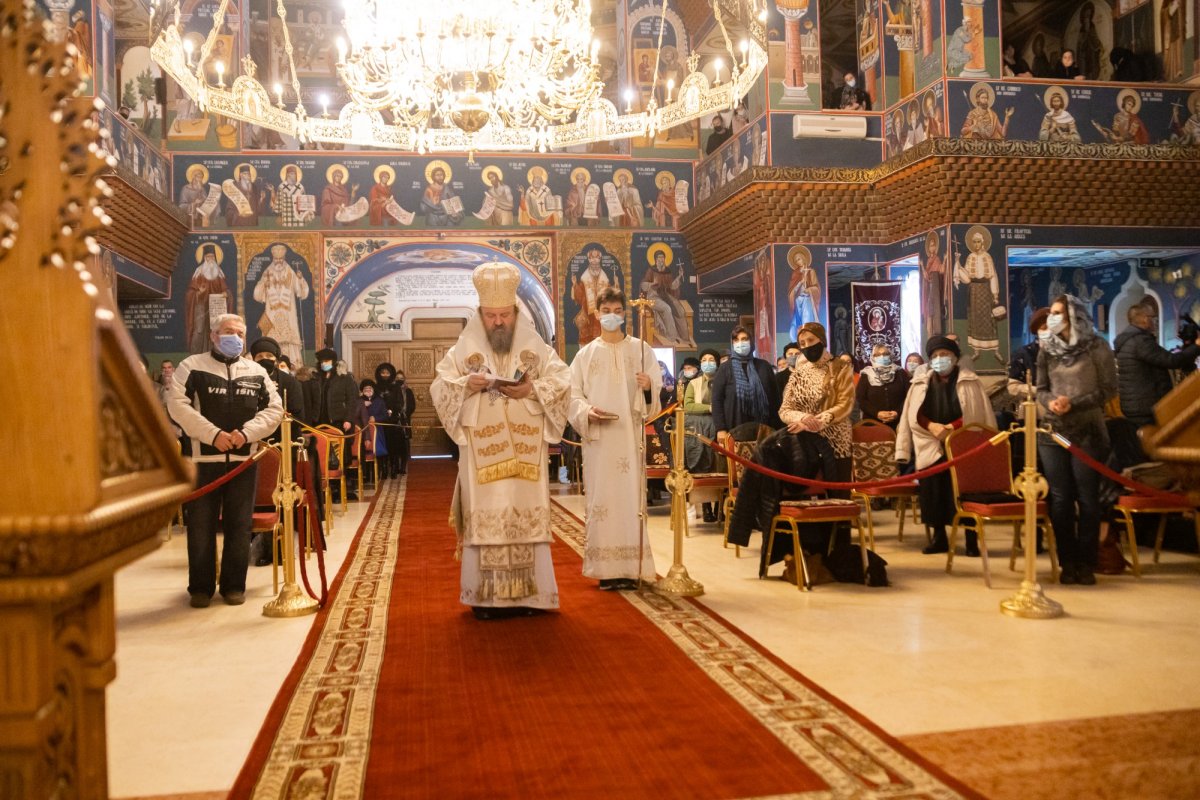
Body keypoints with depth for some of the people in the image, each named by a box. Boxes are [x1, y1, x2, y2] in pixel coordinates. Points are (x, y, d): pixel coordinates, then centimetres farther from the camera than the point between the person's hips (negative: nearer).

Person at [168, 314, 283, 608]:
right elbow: (178, 404, -8)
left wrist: (246, 432, -9)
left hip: (244, 458, 2)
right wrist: (213, 434, -16)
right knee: (201, 524, 3)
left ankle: (234, 585, 16)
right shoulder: (192, 366, 3)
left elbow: (274, 408, 7)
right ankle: (200, 587, 14)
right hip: (204, 457, -2)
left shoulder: (257, 372, 12)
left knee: (239, 525, 6)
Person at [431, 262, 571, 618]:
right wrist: (466, 384, -17)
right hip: (482, 453, -1)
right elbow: (439, 389, 2)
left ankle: (529, 593, 9)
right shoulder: (464, 349, 6)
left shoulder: (536, 347, 7)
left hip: (525, 453, 1)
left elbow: (562, 384, 2)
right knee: (484, 517, -3)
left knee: (528, 516, 0)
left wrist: (532, 390, -16)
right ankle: (486, 595, 4)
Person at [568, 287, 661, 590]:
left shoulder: (641, 349, 10)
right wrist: (587, 412, -14)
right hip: (598, 436, 0)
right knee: (601, 497, -2)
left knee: (630, 495, -5)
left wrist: (648, 388, -16)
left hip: (630, 435, 0)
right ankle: (607, 569, 3)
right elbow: (573, 394, 5)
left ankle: (631, 568, -1)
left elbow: (658, 391, 6)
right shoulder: (586, 354, 10)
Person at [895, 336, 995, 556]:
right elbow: (914, 414, 6)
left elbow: (978, 413, -2)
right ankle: (939, 538, 13)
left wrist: (953, 427, -15)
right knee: (933, 492, 1)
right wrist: (932, 426, -13)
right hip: (931, 446, 2)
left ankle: (971, 541, 2)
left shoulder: (970, 381, 6)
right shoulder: (922, 382, 12)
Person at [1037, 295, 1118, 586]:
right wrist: (1049, 402, -11)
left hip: (1087, 432, -3)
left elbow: (1109, 389, -4)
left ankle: (1086, 564, 8)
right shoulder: (1047, 350, 9)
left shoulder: (1097, 347, -2)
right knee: (1060, 498, 3)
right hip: (1052, 431, 3)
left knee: (1087, 498, 0)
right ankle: (1067, 562, 11)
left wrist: (1074, 404, -14)